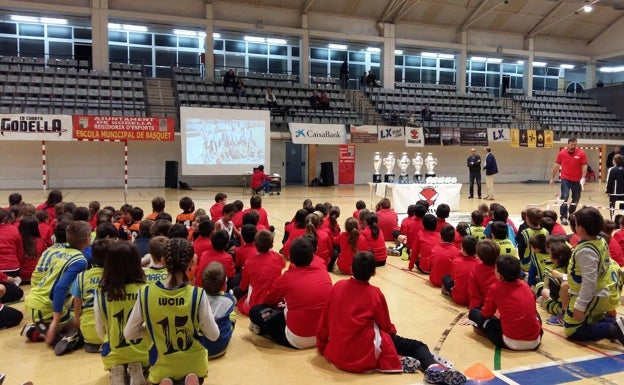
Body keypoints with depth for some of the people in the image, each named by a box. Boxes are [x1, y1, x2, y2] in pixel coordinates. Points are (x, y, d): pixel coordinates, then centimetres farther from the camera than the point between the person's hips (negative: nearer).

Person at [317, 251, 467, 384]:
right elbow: (385, 326, 5)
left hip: (335, 354, 4)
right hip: (365, 356, -4)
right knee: (417, 345, 7)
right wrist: (392, 331, 28)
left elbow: (324, 322, 7)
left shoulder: (337, 287, 0)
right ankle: (433, 368, -23)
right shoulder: (375, 294, -8)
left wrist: (322, 346, 22)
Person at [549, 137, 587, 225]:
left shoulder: (581, 153, -3)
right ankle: (563, 218, -9)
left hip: (577, 181, 1)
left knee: (576, 199, 13)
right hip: (565, 179, -1)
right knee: (564, 198, -12)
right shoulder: (561, 153, -1)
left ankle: (571, 214, 35)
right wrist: (552, 178, 8)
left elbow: (584, 167, -4)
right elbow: (556, 166, 7)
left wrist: (583, 178, -17)